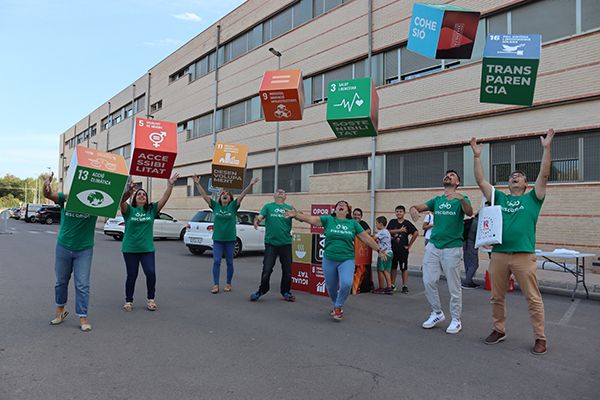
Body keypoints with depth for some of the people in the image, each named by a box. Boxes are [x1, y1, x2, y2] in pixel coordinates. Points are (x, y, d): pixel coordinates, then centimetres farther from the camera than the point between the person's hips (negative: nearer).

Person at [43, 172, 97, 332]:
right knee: (61, 281, 19)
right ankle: (60, 309, 39)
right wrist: (47, 185, -45)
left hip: (84, 249, -2)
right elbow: (48, 194, -22)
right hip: (63, 247, 2)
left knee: (82, 284, 0)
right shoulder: (65, 198, -8)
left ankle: (83, 317, 9)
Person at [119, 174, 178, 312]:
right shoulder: (129, 210, 0)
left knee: (151, 273, -9)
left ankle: (150, 299, 11)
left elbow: (165, 198, -6)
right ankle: (128, 301, 25)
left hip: (147, 248, 1)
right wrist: (128, 191, -40)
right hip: (130, 248, -1)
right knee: (131, 275, 7)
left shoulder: (152, 209, 5)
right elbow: (121, 201, -21)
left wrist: (170, 185, -20)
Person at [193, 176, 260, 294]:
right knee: (216, 261, -3)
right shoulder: (215, 206, 4)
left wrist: (250, 185, -21)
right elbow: (204, 195, 0)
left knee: (229, 262, 8)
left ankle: (228, 283, 21)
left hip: (230, 239, 0)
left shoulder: (233, 206, 0)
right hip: (217, 239, 1)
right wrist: (197, 183, -7)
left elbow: (242, 195, -10)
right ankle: (215, 285, 4)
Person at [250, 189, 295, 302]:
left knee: (287, 270, 8)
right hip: (271, 243, -2)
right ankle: (262, 290, 19)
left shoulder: (289, 208, 10)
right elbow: (260, 216, -5)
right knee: (267, 269, -1)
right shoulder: (268, 206, 8)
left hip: (286, 243, 2)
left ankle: (286, 292, 25)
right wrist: (256, 221, -28)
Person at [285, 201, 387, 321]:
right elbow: (311, 219, -9)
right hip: (329, 260, 1)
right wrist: (296, 215, -23)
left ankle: (338, 306, 6)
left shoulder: (353, 223, 5)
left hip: (347, 260, -1)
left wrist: (379, 250, 10)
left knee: (347, 284, -21)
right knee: (331, 287, 12)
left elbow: (367, 238, 9)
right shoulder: (328, 220, 2)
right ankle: (336, 306, 42)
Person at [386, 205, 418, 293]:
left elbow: (416, 233, -10)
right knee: (393, 267, 11)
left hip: (403, 249, -3)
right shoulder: (392, 222, 7)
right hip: (393, 249, 3)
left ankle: (405, 286, 10)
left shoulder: (407, 223, -2)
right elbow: (389, 231, -7)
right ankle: (393, 285, 21)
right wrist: (400, 230, -11)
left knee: (404, 268, 3)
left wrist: (409, 245, -8)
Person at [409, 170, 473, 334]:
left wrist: (461, 198, -38)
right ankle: (437, 313, 22)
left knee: (454, 286, 2)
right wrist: (413, 209, -21)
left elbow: (469, 213, -18)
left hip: (452, 248, -4)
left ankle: (456, 320, 16)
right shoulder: (436, 200, 14)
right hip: (433, 246, 4)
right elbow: (418, 207, 4)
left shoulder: (461, 199, 2)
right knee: (428, 281, 4)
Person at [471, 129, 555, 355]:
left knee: (533, 298, 1)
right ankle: (499, 330, 26)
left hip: (524, 255, -3)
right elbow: (480, 180, 12)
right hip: (498, 254, 3)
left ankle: (540, 338, 13)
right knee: (496, 297, 11)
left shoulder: (532, 198, 10)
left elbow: (544, 175, 0)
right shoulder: (499, 198, 16)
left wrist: (546, 148, -4)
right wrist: (477, 156, 8)